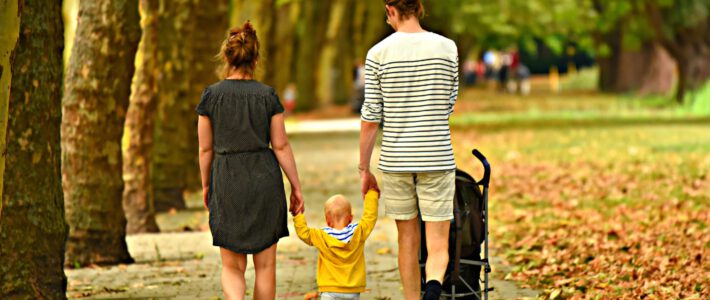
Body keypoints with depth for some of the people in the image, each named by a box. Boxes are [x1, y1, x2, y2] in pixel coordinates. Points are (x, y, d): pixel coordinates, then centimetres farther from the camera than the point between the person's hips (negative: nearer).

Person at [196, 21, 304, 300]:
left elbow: (206, 149, 1)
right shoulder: (267, 95, -3)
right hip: (264, 180, 0)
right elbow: (281, 146, -1)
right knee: (265, 265, 11)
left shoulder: (211, 95, -4)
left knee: (232, 266, 7)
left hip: (226, 182, 0)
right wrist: (296, 187, 7)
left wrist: (206, 186, 14)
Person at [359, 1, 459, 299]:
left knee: (407, 241, 13)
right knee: (438, 245, 0)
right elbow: (448, 106, 9)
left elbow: (370, 119, -3)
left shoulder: (379, 53, -4)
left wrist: (364, 170, 6)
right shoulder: (447, 48, 0)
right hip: (437, 159, 0)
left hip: (396, 161, 0)